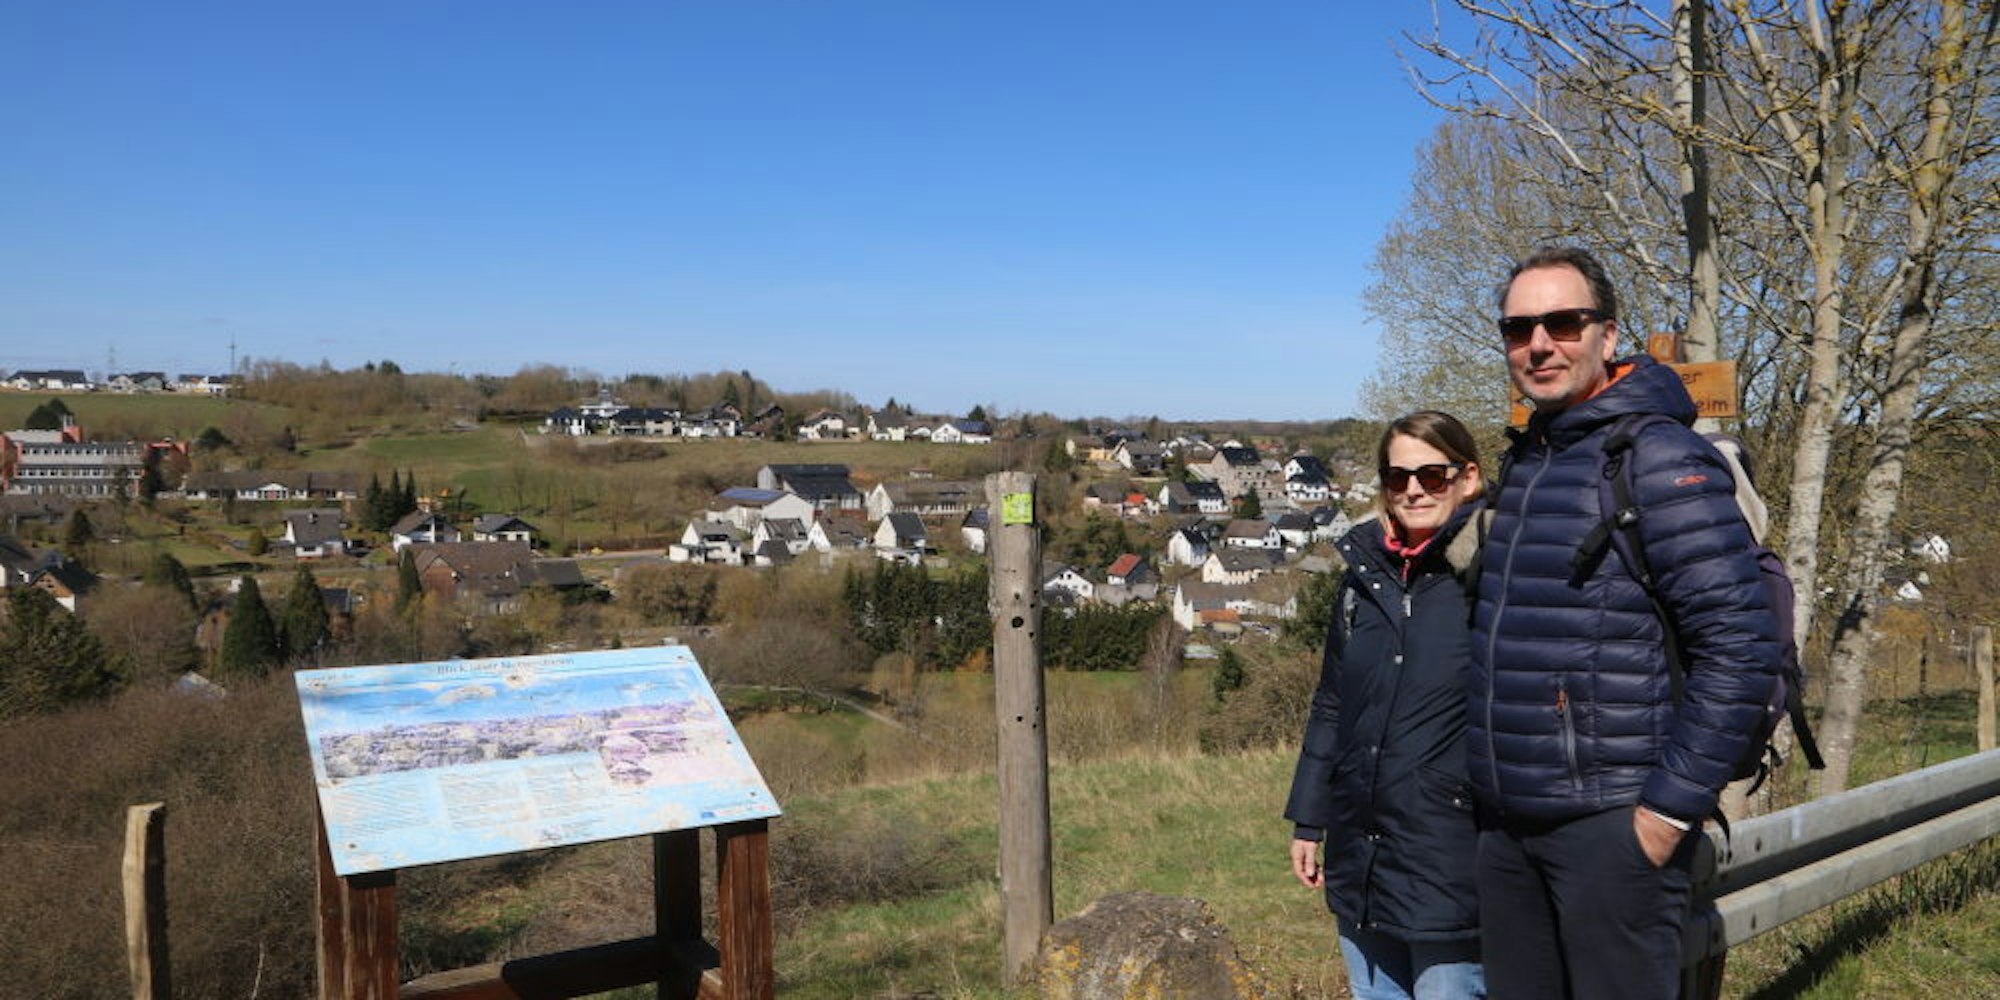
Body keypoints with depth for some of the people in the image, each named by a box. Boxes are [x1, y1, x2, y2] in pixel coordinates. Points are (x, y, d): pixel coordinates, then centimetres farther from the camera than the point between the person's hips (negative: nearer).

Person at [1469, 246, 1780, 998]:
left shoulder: (1659, 459, -11)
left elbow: (1740, 649, -16)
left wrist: (1671, 810, -16)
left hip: (1613, 823, -7)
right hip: (1506, 824, 8)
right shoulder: (1522, 463, 13)